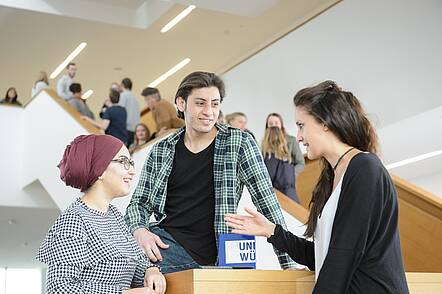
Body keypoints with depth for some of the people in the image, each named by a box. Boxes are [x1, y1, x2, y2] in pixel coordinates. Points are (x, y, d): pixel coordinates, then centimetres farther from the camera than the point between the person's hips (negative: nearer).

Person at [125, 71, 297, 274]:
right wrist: (140, 230, -8)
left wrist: (288, 263, -3)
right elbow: (139, 202, 16)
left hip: (208, 256, -2)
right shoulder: (161, 150, 11)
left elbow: (267, 203, 0)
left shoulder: (239, 144, 1)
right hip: (165, 243, 3)